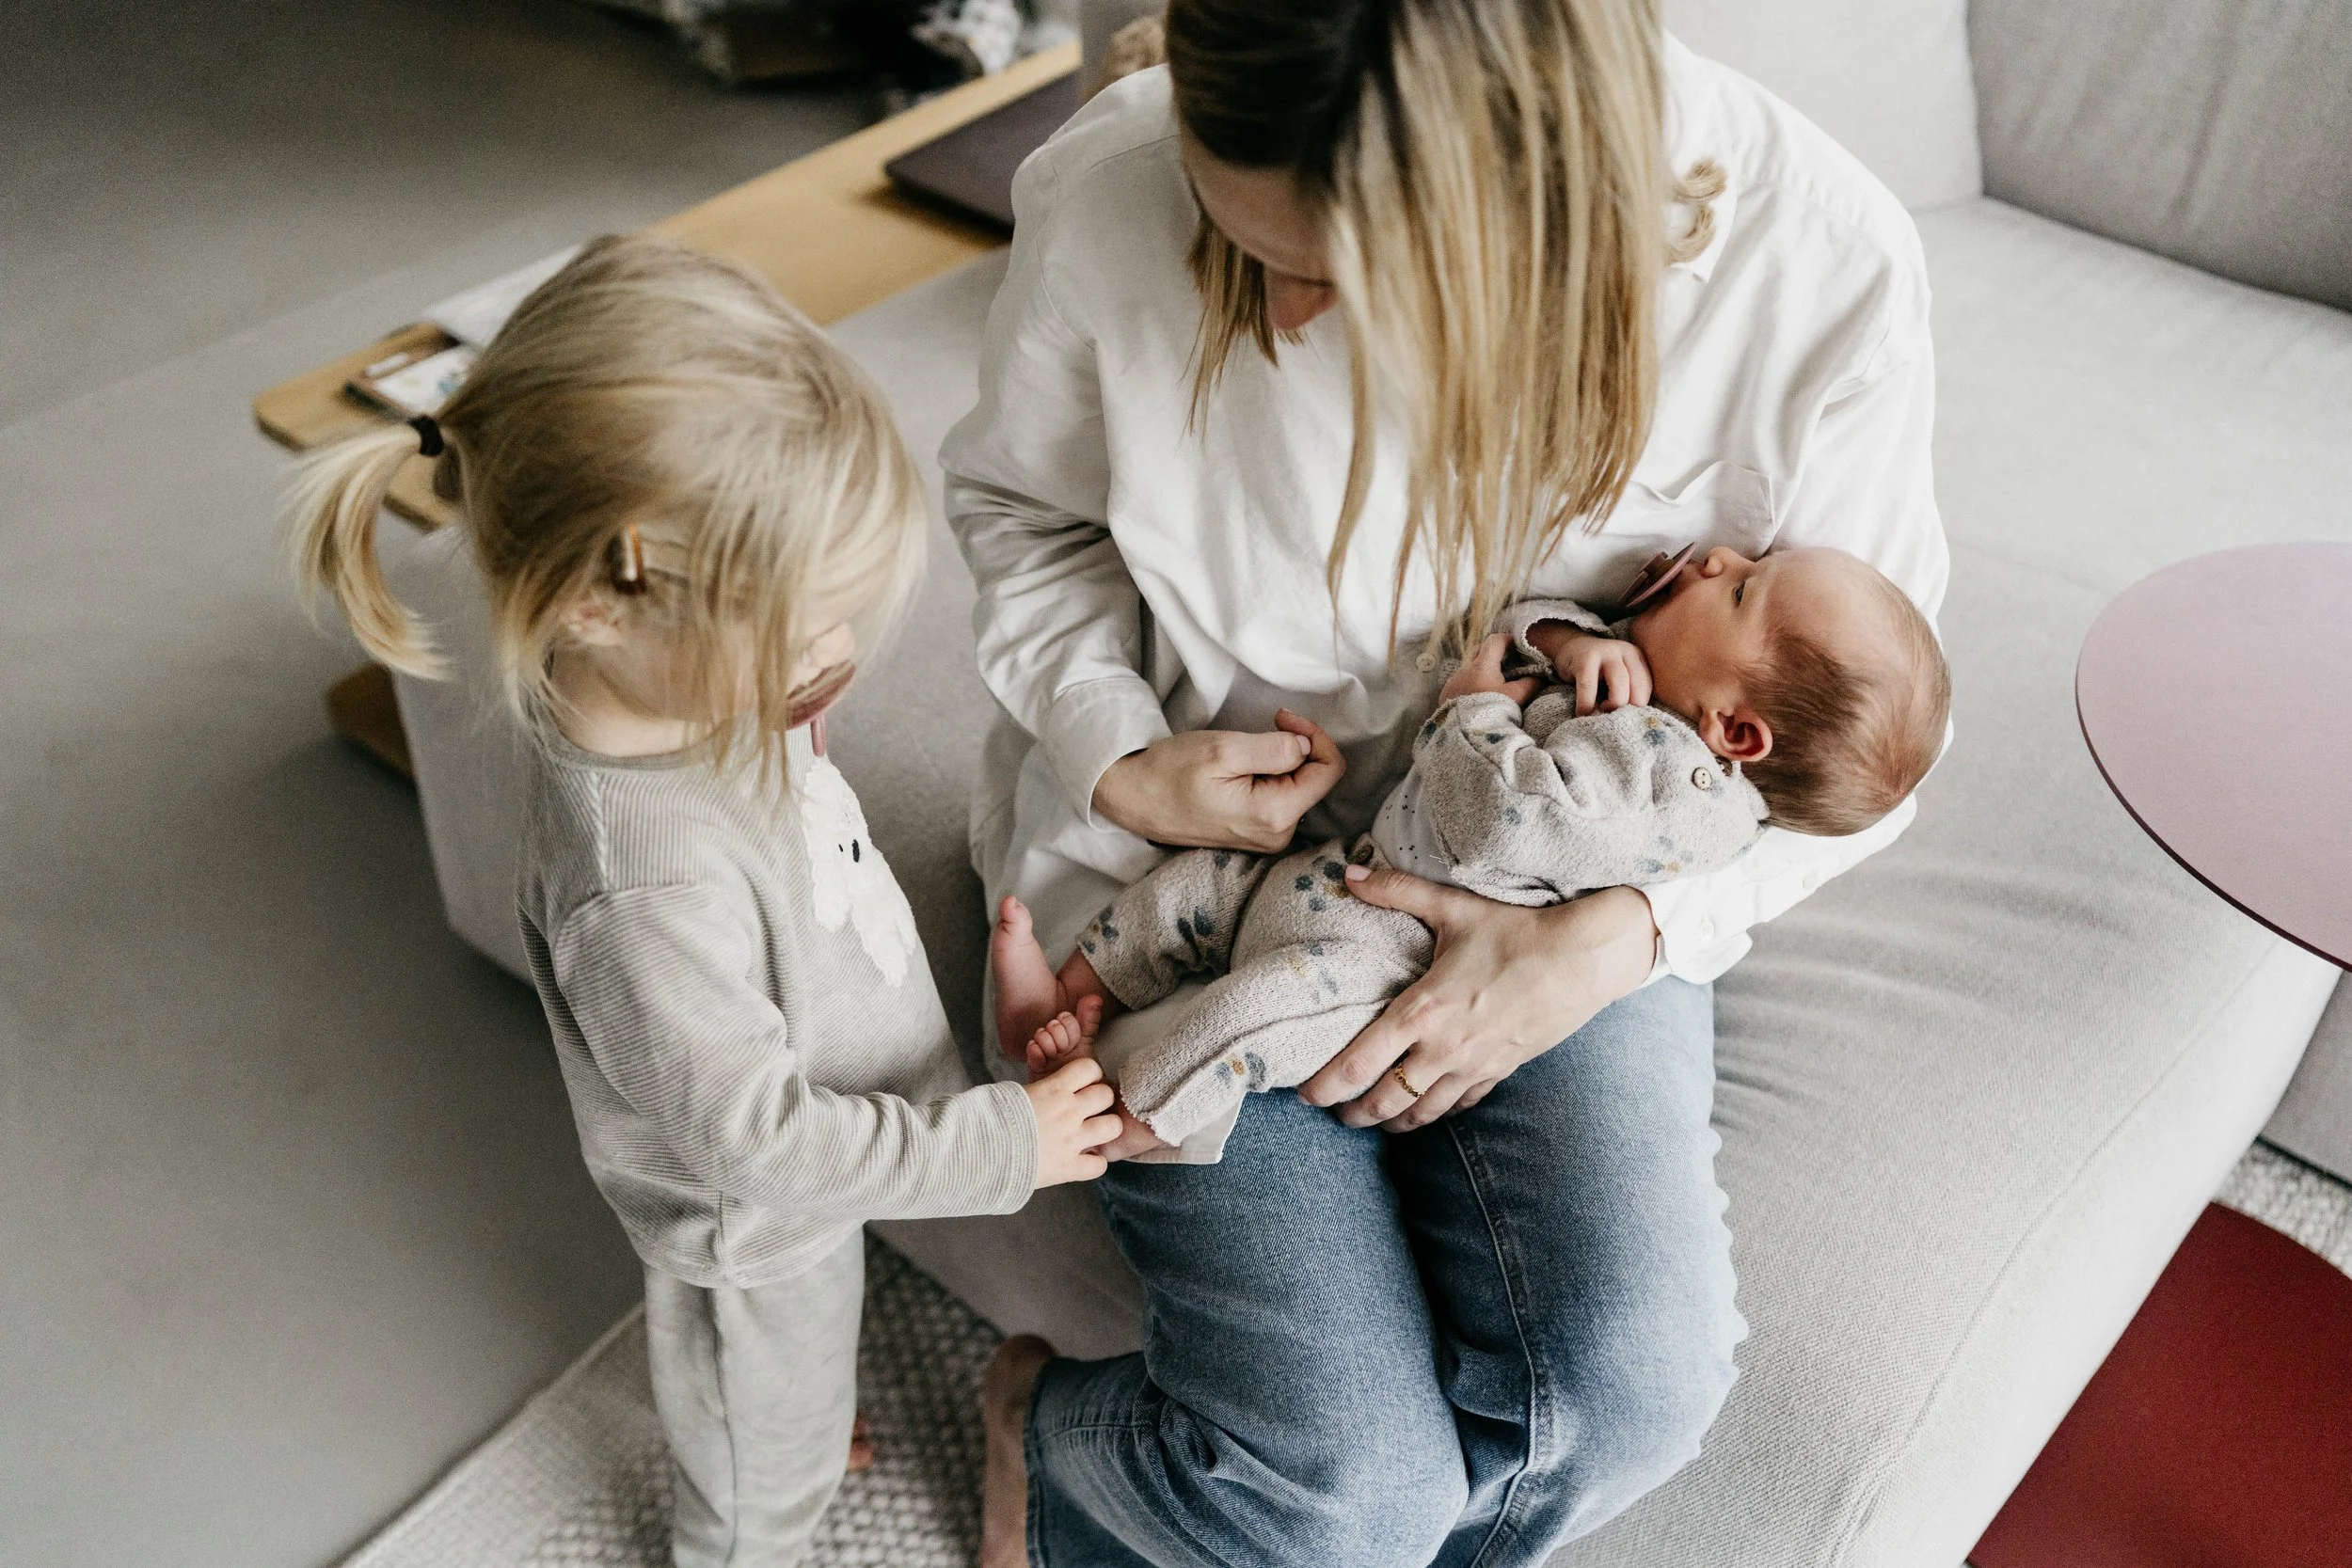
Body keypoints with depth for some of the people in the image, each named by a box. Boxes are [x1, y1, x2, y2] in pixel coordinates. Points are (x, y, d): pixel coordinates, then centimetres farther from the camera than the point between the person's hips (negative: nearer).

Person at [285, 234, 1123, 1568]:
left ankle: (814, 1427, 69)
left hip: (820, 1163, 8)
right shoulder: (649, 893, -45)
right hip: (757, 1235, -8)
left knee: (800, 1383, 39)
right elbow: (758, 1142, -33)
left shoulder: (698, 687, -19)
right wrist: (1000, 1145, -26)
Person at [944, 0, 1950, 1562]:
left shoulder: (1818, 261, -21)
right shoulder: (1113, 195, -20)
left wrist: (1612, 941, -21)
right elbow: (1021, 502, 3)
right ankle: (1049, 1417, 20)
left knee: (1630, 1389, -20)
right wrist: (1117, 759, -14)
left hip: (1558, 888, 2)